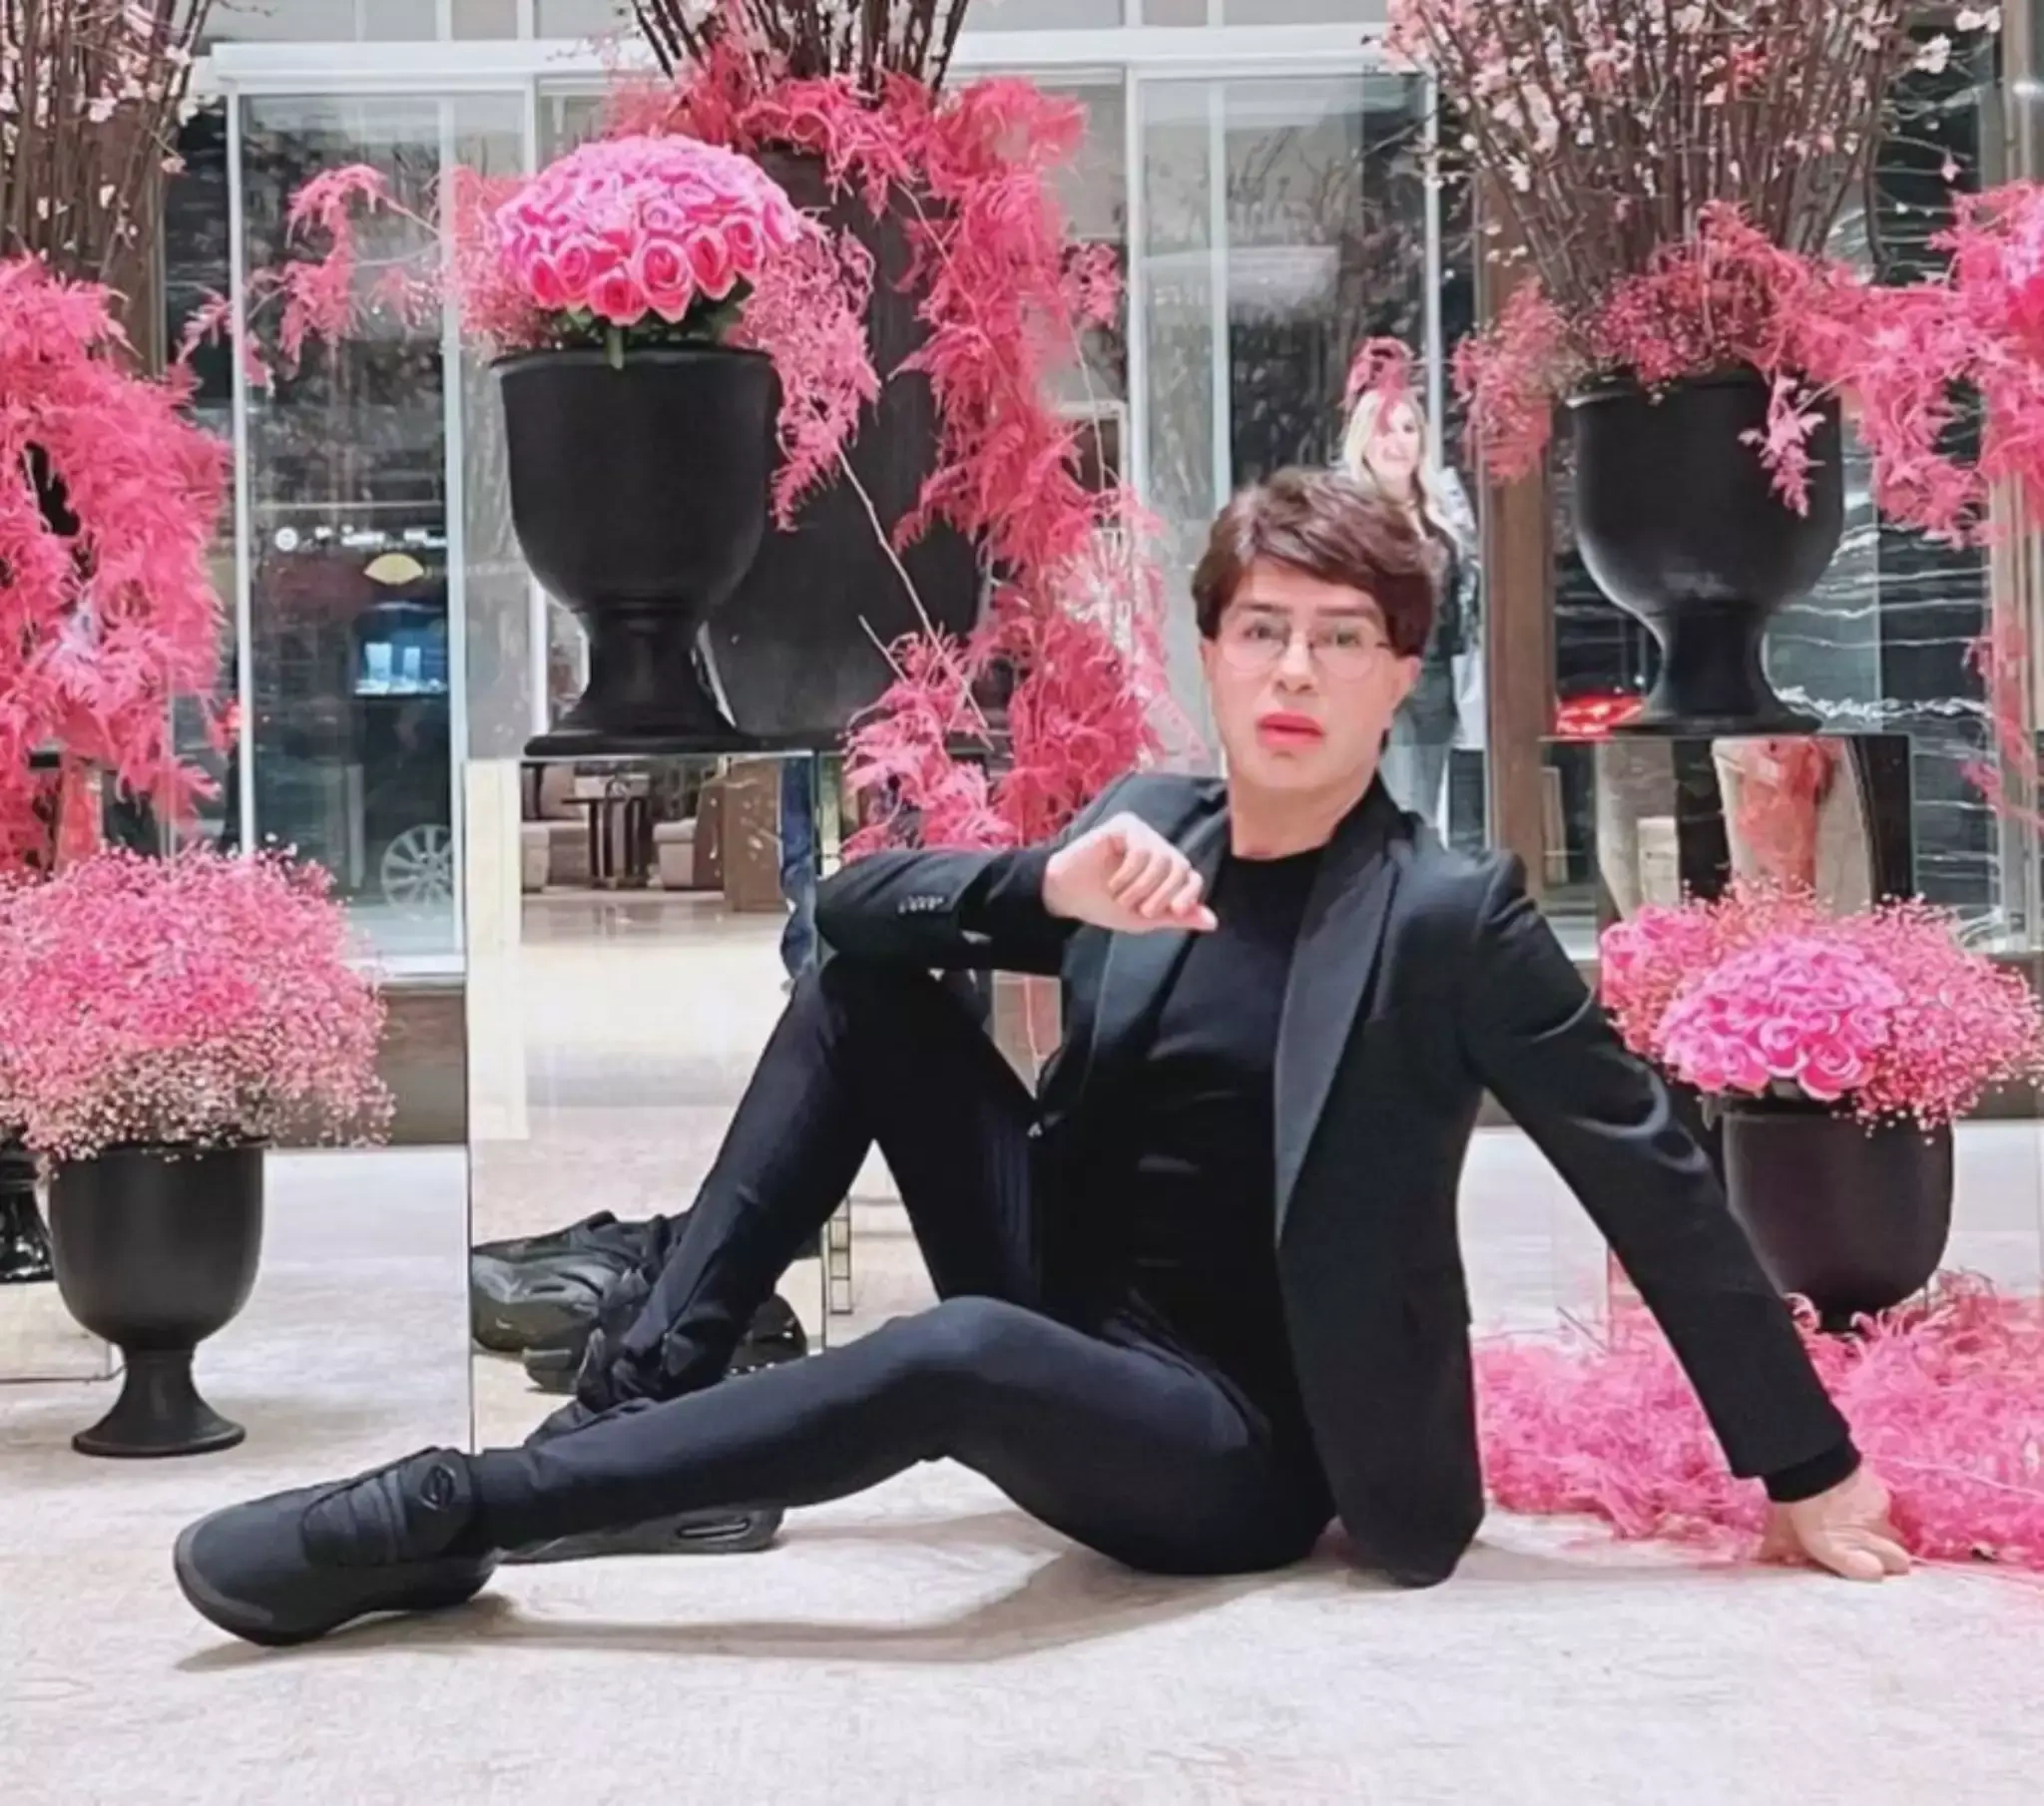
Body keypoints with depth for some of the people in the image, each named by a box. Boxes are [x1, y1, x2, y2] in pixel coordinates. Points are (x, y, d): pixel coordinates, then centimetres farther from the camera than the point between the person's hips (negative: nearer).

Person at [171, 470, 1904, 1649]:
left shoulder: (1453, 917, -14)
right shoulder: (1150, 820, 2)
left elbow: (1654, 1178, -11)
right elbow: (852, 904, -2)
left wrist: (1808, 1470, -8)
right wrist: (1051, 883, -23)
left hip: (1240, 1446, -6)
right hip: (1066, 1326, 6)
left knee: (958, 1355, -37)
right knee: (864, 988, -2)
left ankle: (447, 1514, -26)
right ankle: (651, 1385, -8)